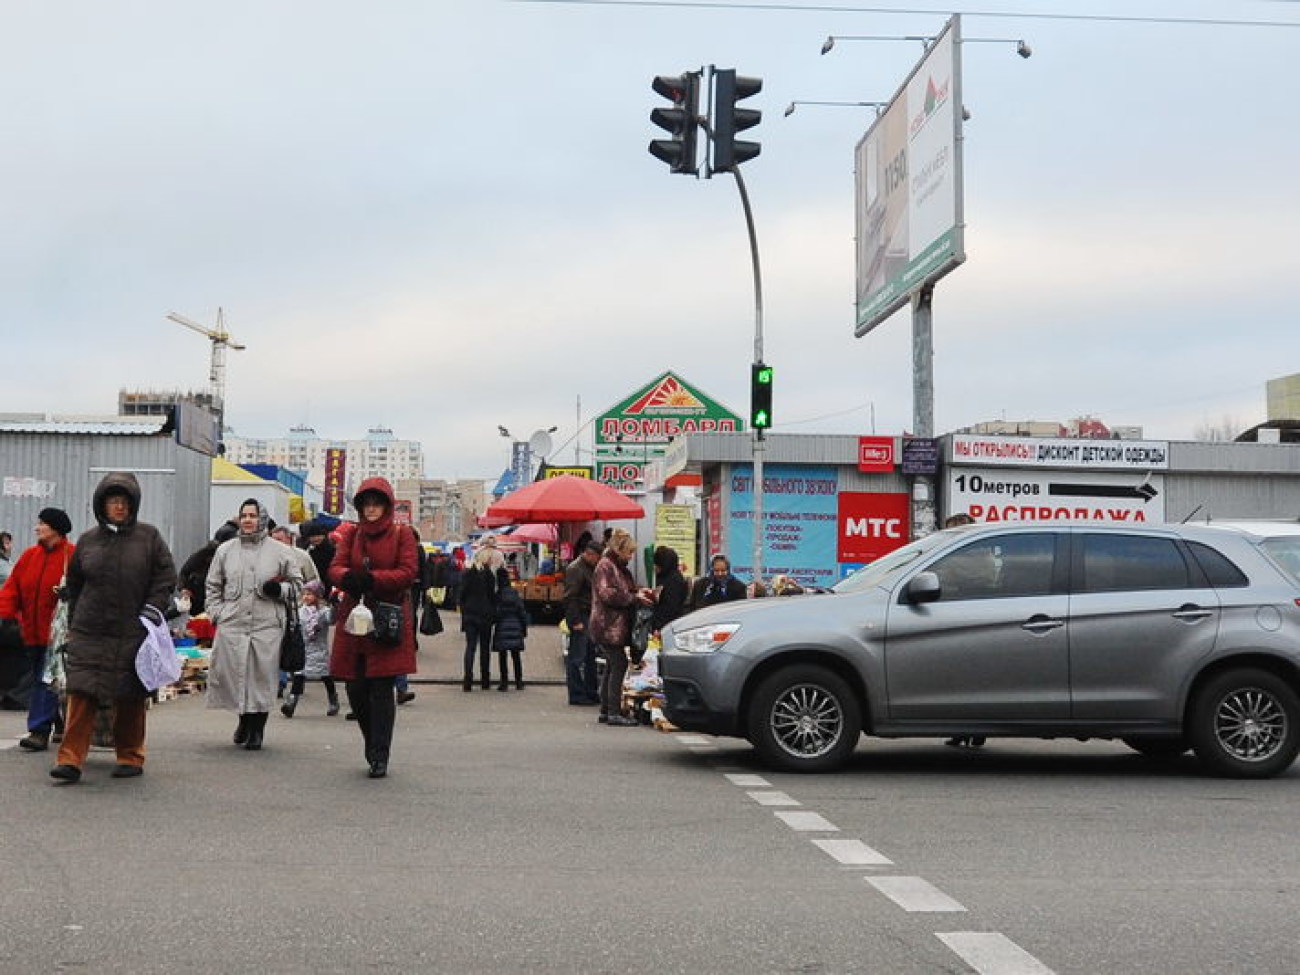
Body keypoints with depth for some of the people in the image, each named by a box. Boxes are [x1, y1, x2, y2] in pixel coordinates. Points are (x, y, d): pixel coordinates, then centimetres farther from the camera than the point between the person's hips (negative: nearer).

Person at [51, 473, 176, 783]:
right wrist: (74, 622, 11)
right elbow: (74, 583, 17)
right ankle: (71, 758, -9)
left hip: (133, 632, -1)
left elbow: (166, 577, 2)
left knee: (131, 698, 6)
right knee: (82, 692, -8)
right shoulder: (88, 540, 9)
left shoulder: (149, 537, 3)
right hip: (89, 632, 1)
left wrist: (152, 612, -7)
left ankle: (130, 757, 19)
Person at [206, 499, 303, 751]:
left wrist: (280, 590, -7)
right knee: (232, 674, 2)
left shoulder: (280, 551, 5)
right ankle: (244, 719, 26)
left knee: (263, 678, -2)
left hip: (267, 626, -2)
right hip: (232, 624, 2)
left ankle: (257, 729, 11)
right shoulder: (225, 550, 12)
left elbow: (297, 583, 13)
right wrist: (216, 612, 6)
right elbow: (213, 585, 19)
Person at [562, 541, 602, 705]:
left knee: (590, 656, 14)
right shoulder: (575, 569, -13)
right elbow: (570, 598, -19)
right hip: (579, 618, -10)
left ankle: (591, 693, 20)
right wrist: (575, 621, -21)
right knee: (577, 658, -6)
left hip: (588, 617, 10)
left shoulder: (589, 568, 17)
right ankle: (576, 695, -2)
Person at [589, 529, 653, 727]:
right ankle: (614, 712, -12)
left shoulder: (621, 568, 20)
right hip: (609, 626, -10)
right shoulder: (605, 566, -10)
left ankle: (605, 711, 15)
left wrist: (638, 592, 8)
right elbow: (607, 594, -19)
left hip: (617, 626, 10)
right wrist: (634, 598, -17)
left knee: (612, 667, 10)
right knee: (619, 665, -12)